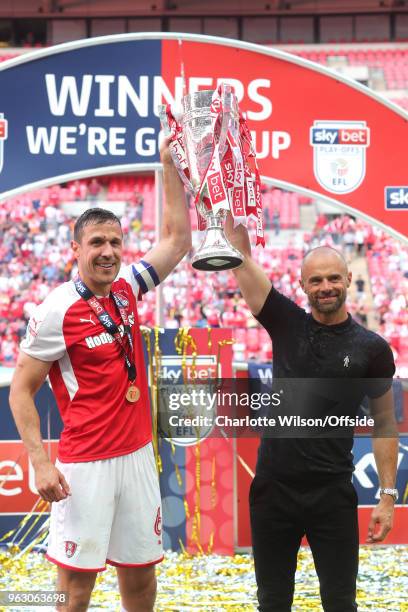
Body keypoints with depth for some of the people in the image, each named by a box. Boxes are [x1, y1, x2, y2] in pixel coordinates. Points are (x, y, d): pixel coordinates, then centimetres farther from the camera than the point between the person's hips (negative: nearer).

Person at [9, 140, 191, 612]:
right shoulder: (56, 311, -11)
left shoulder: (126, 289, 6)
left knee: (140, 568, 12)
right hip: (85, 464, -6)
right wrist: (40, 462, -17)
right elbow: (21, 390, -8)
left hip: (137, 454, 6)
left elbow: (177, 238, 13)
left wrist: (170, 165, 6)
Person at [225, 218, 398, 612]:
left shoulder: (372, 349, 0)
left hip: (333, 494, -1)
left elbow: (384, 424, 5)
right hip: (273, 489, 2)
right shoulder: (287, 324, 2)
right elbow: (240, 258, -4)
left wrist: (388, 495, -1)